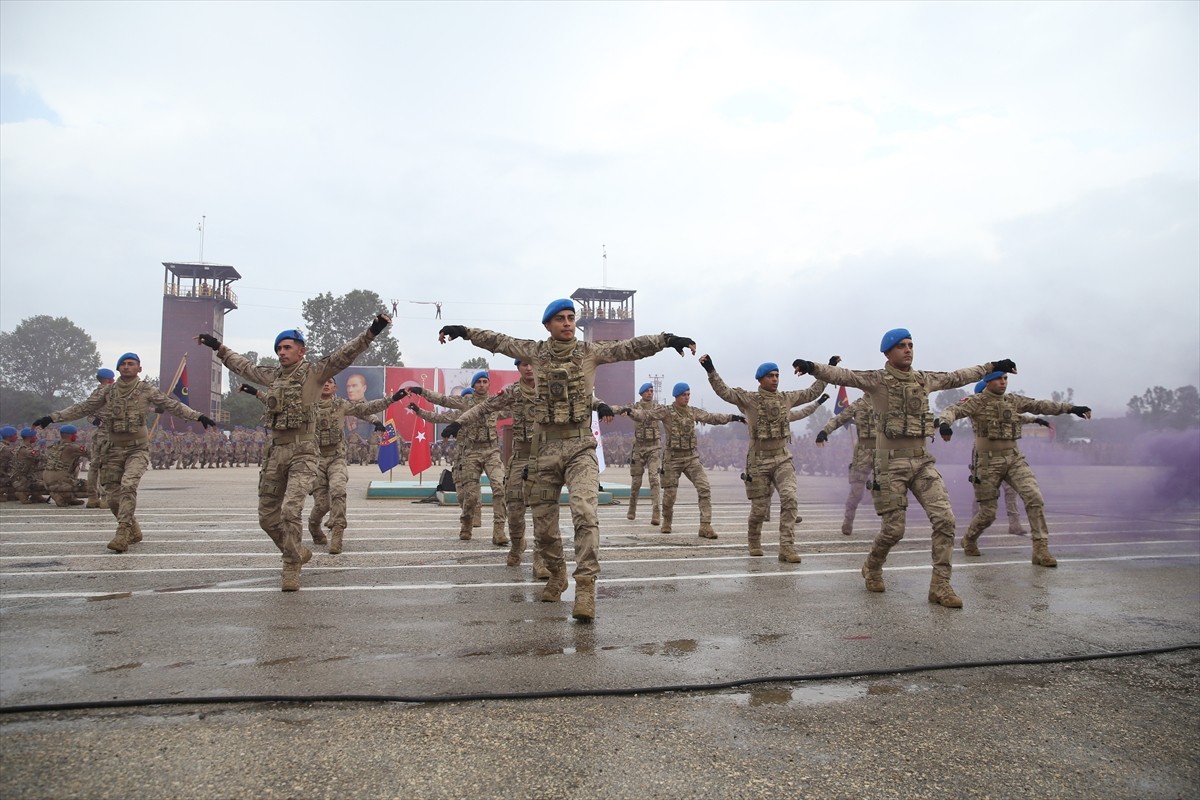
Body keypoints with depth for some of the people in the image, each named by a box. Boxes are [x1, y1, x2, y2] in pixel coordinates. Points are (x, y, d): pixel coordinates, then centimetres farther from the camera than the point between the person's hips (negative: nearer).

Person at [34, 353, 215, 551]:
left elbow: (173, 405, -3)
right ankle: (133, 531, 22)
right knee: (114, 497, 3)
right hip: (114, 449, 4)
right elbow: (83, 408, 12)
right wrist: (52, 418, 8)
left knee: (128, 485, -26)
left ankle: (123, 533, -26)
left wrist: (198, 416, -12)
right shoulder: (107, 391, 7)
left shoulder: (147, 390, -1)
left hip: (138, 448, -4)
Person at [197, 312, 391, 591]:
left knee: (290, 510, -19)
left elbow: (345, 353, -14)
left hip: (303, 453, -7)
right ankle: (297, 553, 34)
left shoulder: (315, 372, -2)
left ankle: (291, 568, -2)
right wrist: (218, 347, 41)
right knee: (267, 516, 11)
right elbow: (244, 366, 33)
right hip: (276, 452, 7)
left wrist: (371, 332, -26)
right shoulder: (272, 375, 15)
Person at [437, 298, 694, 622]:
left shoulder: (590, 351, 2)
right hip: (544, 447, 2)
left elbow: (629, 347, -7)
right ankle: (557, 575, 35)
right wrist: (463, 331, 5)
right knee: (543, 522, 10)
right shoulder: (535, 351, 7)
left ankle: (585, 586, -18)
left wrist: (667, 339, -19)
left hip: (580, 446, -2)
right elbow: (498, 341, 12)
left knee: (585, 512, -21)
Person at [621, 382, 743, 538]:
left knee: (705, 488, -11)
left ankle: (705, 526, -8)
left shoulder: (693, 412, 8)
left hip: (692, 457, 3)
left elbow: (712, 417, 14)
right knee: (670, 493, 6)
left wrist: (732, 417, 7)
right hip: (673, 458, -3)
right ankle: (667, 521, 34)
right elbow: (645, 415, -16)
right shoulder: (666, 411, -6)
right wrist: (631, 411, -34)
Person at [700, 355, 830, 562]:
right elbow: (724, 392, -17)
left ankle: (787, 548, -13)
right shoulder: (749, 399, -5)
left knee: (789, 498, -17)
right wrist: (710, 370, -30)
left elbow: (812, 392, 17)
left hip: (783, 458, 3)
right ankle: (753, 542, 32)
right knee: (760, 507, 5)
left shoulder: (786, 398, 7)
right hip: (759, 460, -3)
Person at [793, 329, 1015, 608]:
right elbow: (842, 375, -22)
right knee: (894, 529, -1)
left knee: (945, 519, -8)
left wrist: (992, 366, 32)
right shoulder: (877, 380, -7)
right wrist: (812, 367, -40)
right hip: (892, 464, -5)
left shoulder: (924, 379, 11)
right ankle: (872, 568, 29)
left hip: (923, 461, 5)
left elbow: (958, 377, 26)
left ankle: (940, 585, 2)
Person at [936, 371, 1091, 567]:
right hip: (989, 461, -4)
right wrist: (944, 422, -42)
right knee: (988, 512, 1)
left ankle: (1041, 549, -7)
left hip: (1014, 458, 4)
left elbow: (1040, 405, 11)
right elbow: (953, 410, -20)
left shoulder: (1014, 401, 10)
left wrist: (1070, 408, 4)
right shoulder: (977, 402, -6)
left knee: (1034, 497, -15)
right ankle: (969, 540, 30)